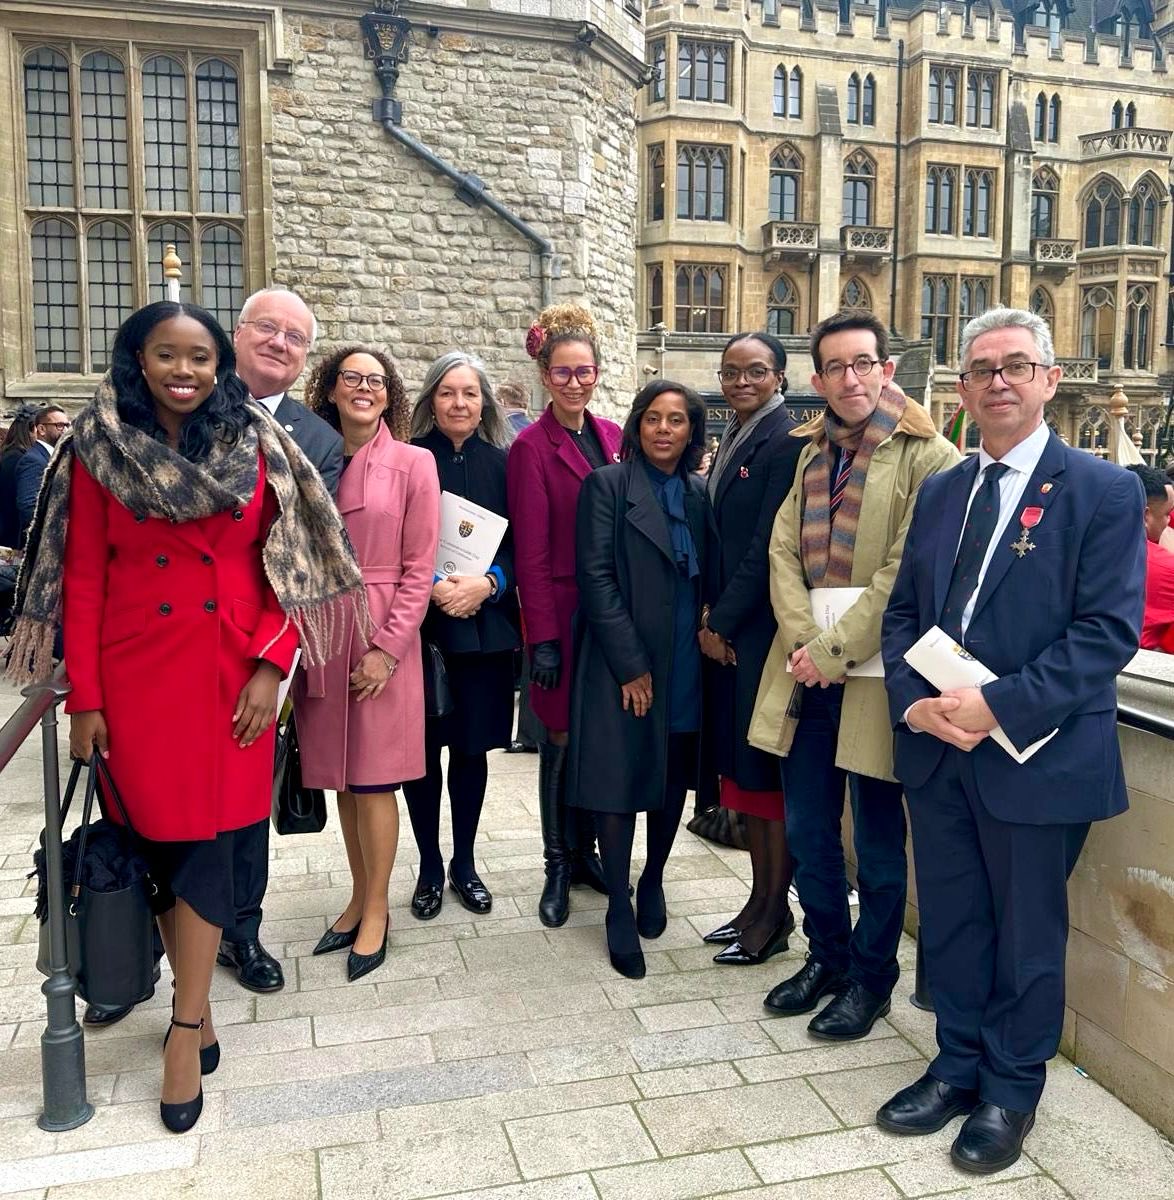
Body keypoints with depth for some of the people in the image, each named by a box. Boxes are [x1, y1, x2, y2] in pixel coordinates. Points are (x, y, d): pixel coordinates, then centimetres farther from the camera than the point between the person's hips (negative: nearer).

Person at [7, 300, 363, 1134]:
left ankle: (186, 1029, 14)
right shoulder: (99, 451, 1)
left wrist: (271, 666, -9)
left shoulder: (255, 448, 2)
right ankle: (198, 1007, 25)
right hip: (137, 671, 0)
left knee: (205, 840, 2)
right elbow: (83, 579, -1)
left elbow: (283, 565, 2)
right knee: (158, 836, 7)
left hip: (230, 672, 0)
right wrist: (83, 700, -4)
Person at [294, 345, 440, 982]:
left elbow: (419, 569, -6)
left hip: (382, 636, -4)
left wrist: (388, 647, -12)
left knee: (374, 778, 1)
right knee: (342, 777, 12)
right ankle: (359, 898, 28)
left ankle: (376, 911, 17)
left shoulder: (413, 463, -3)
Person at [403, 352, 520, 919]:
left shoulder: (501, 463, 4)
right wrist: (432, 587, -18)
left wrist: (487, 583, -15)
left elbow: (519, 547, 3)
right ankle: (429, 867, 22)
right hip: (420, 626, -1)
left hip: (484, 629, 2)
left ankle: (464, 864, 26)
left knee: (472, 747, 10)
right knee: (422, 748, 5)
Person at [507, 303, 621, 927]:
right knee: (562, 739, 5)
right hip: (563, 612, -5)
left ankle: (585, 850, 28)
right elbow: (530, 552, -10)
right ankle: (558, 866, 20)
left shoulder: (612, 436, 8)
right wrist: (543, 637, -13)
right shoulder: (531, 447, -8)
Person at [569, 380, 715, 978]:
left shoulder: (699, 494, 10)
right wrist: (631, 664, -13)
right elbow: (595, 578, -10)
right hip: (624, 664, -4)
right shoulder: (607, 485, -4)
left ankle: (652, 883, 33)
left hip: (686, 664, 5)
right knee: (619, 782, 1)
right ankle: (620, 910, 15)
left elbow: (708, 575, 14)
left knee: (673, 778, 13)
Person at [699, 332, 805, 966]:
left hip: (764, 628, -9)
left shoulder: (788, 441, -11)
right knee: (739, 767, 13)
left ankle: (773, 915, 15)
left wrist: (723, 621, -12)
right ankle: (760, 899, 26)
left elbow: (768, 545, -17)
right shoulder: (733, 440, 15)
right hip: (725, 627, 9)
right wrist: (711, 616, 6)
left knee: (767, 770, 1)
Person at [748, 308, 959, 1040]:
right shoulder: (813, 452, 13)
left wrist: (834, 649, -15)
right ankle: (827, 956, 35)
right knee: (807, 831, 15)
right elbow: (785, 550, 6)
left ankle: (871, 978, 27)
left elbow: (905, 573, -15)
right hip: (806, 673, 6)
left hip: (873, 674, -6)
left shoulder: (928, 457, -8)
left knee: (878, 842, 8)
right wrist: (801, 643, -8)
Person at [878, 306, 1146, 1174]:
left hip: (1037, 756, -5)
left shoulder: (1104, 491, -8)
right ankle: (959, 1067, 37)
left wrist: (999, 707, -22)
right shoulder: (940, 493, 10)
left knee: (1026, 933, 12)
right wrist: (914, 701, -8)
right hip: (936, 749, 5)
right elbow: (903, 612, 10)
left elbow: (1109, 631, -15)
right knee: (951, 923, 17)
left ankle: (1011, 1092, 32)